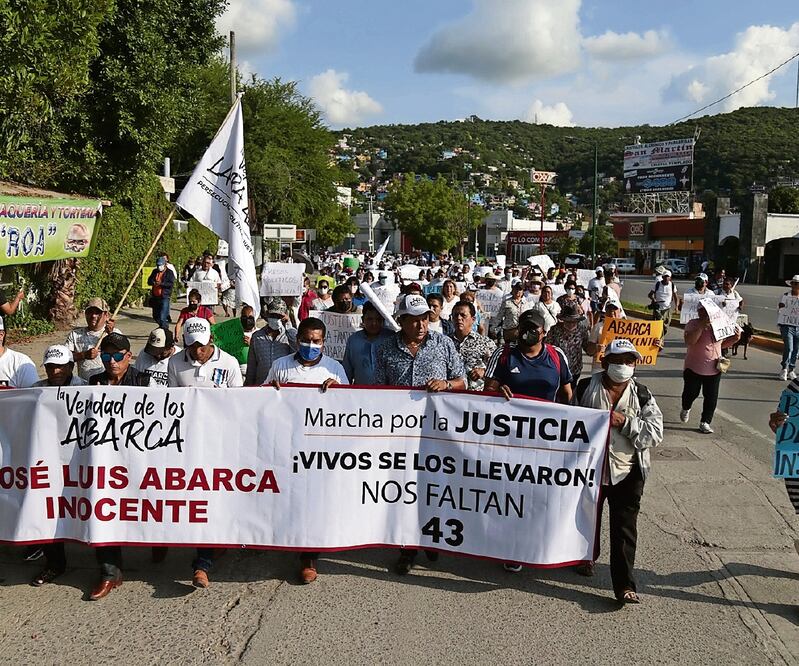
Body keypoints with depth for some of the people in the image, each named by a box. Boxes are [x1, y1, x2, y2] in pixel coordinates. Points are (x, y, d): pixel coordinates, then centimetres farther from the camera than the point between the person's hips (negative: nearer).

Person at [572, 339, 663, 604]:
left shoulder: (642, 395, -2)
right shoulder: (586, 388, -3)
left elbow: (655, 433, -9)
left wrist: (625, 423, -19)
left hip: (627, 473, -1)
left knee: (625, 527, -3)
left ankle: (624, 585, 1)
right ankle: (587, 558, 45)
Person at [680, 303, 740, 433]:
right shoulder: (693, 324, -10)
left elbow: (722, 344, 18)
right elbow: (689, 341, -27)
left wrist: (734, 339, -1)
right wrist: (702, 326, -31)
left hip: (714, 369, 4)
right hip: (694, 368, -4)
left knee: (711, 397, 3)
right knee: (691, 393, 10)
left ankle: (705, 422, 16)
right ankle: (685, 409, 42)